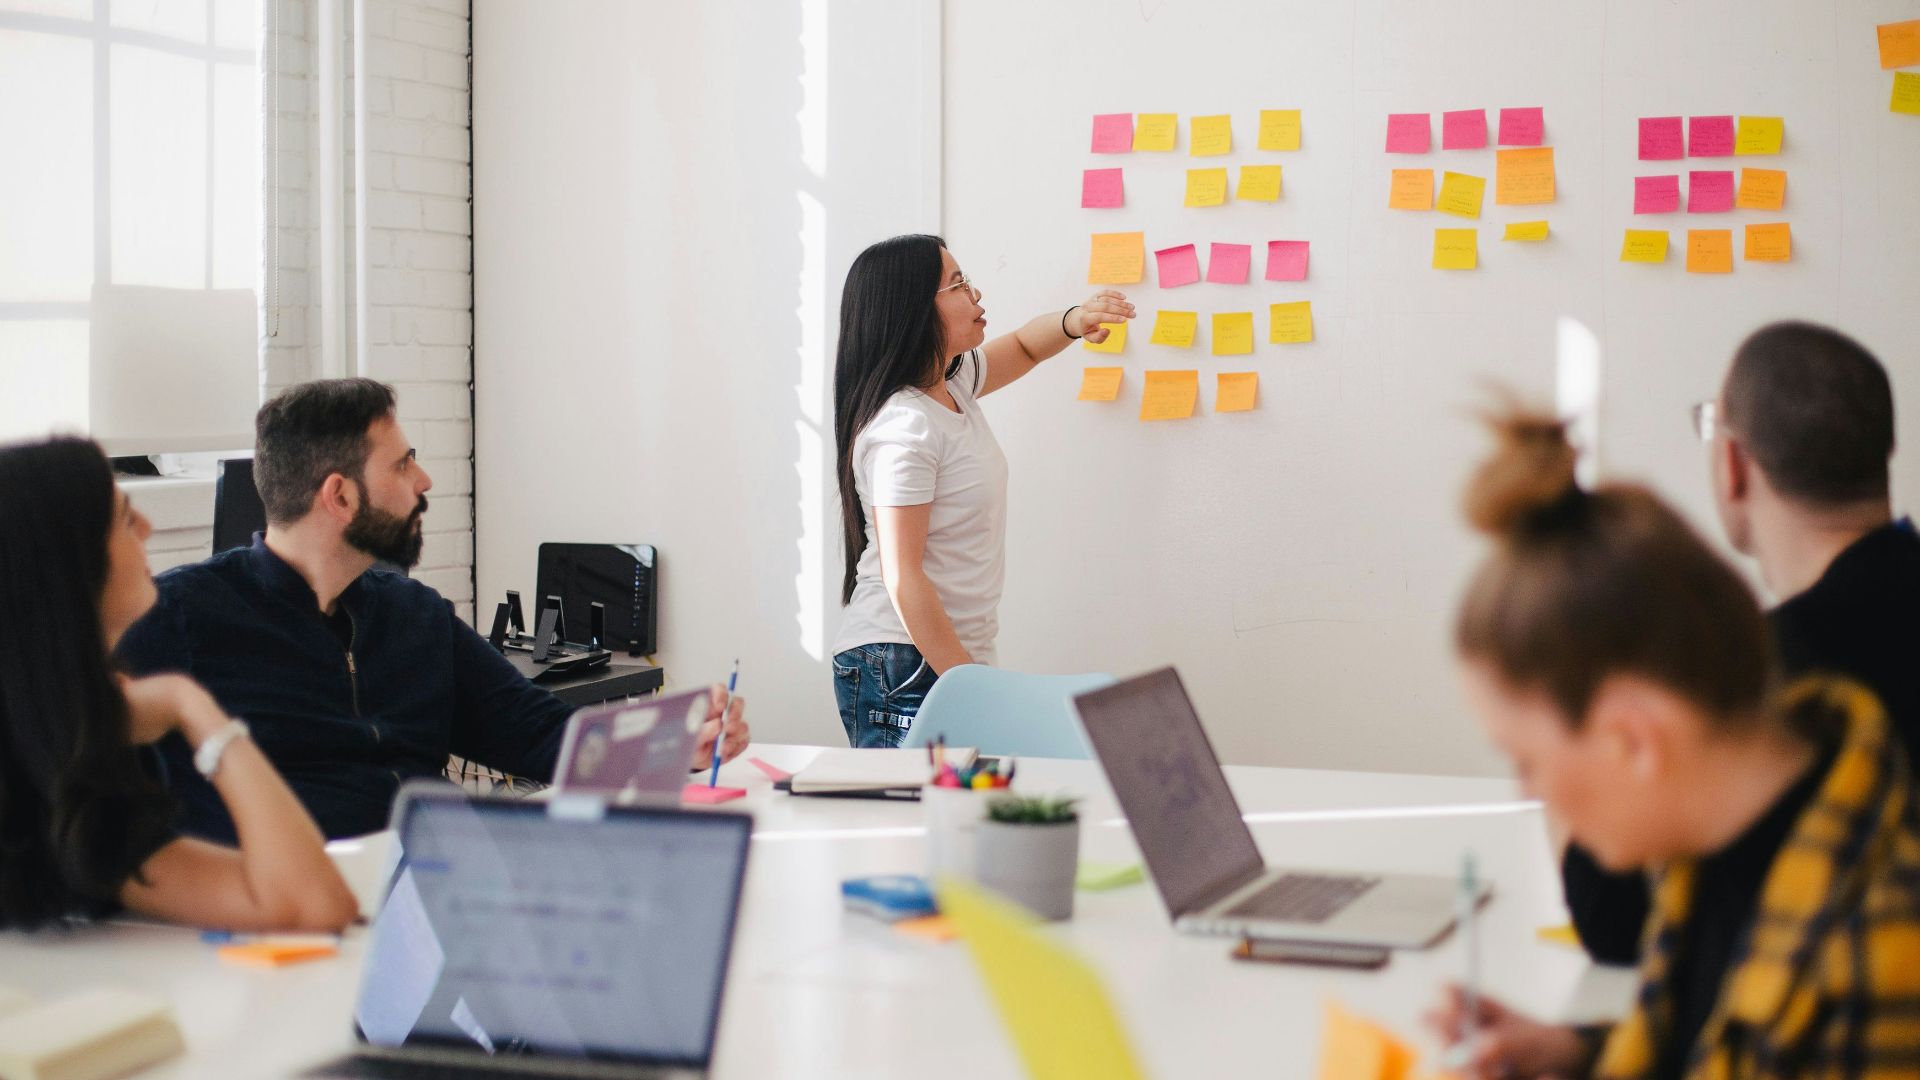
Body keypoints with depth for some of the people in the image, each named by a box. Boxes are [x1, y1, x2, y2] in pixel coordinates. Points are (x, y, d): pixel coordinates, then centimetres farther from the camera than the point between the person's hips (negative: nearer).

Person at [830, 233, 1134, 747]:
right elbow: (902, 579, -20)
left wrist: (1074, 321, 6)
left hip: (955, 657, 9)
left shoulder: (952, 384, 9)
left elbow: (1022, 347, 30)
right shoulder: (903, 428, -18)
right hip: (904, 670, -9)